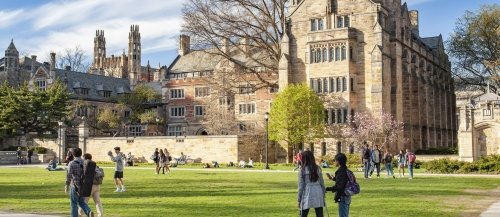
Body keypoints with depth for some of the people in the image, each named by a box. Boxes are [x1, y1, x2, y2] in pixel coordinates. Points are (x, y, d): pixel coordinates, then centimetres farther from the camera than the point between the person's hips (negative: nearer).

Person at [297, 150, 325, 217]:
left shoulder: (302, 170, -5)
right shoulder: (318, 169, 4)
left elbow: (301, 186, -4)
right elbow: (322, 184, 7)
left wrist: (299, 200, 2)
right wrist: (323, 196, 15)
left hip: (307, 197, -3)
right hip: (318, 197, 3)